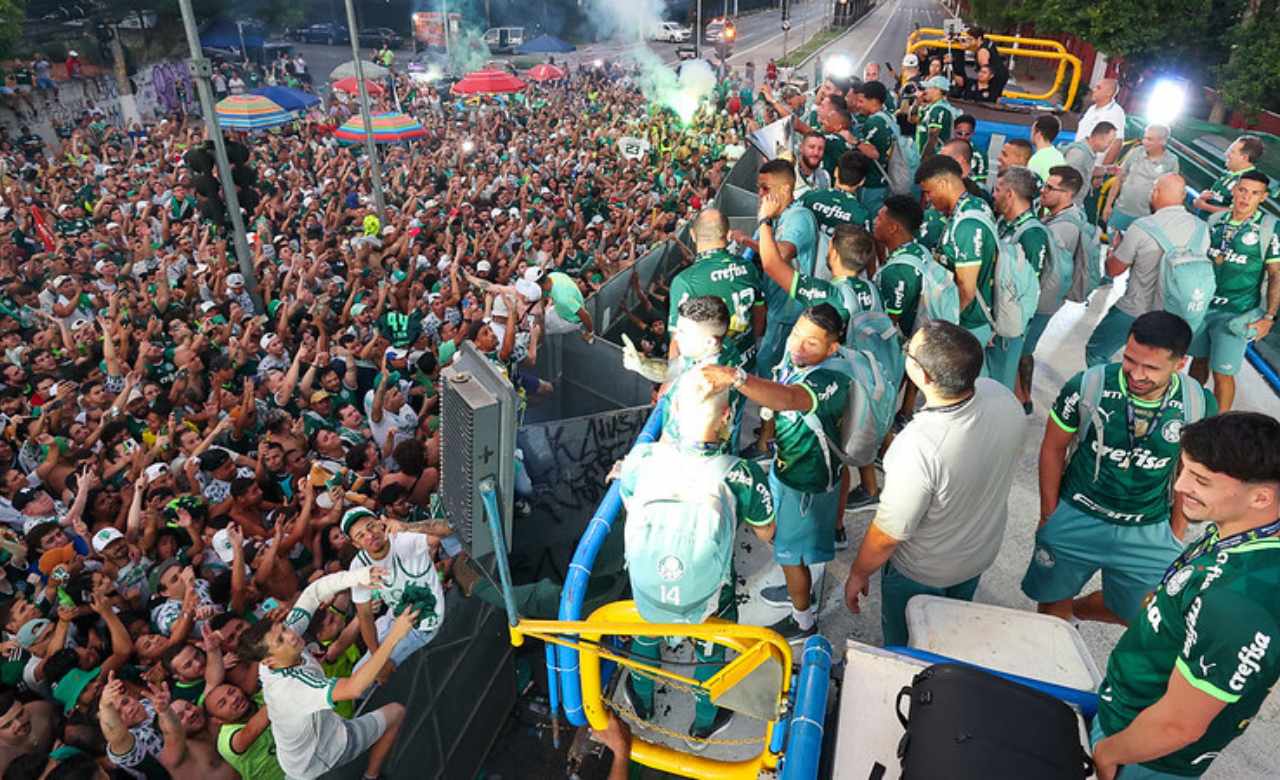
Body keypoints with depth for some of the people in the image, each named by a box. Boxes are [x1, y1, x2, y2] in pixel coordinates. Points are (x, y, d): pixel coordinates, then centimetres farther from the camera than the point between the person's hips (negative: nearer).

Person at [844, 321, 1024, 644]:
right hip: (984, 550, 6)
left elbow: (886, 536, -28)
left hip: (922, 574, -6)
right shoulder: (1001, 395, -24)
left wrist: (857, 575, -9)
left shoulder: (919, 448, -43)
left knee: (905, 649, 25)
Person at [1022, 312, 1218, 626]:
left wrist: (1177, 532, 8)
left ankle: (1076, 610, 47)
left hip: (1149, 532, 2)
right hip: (1076, 518, -2)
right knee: (1054, 603, 13)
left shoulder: (1200, 405, -15)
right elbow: (1053, 449, -7)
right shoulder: (1086, 387, -21)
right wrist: (1049, 517, -1)